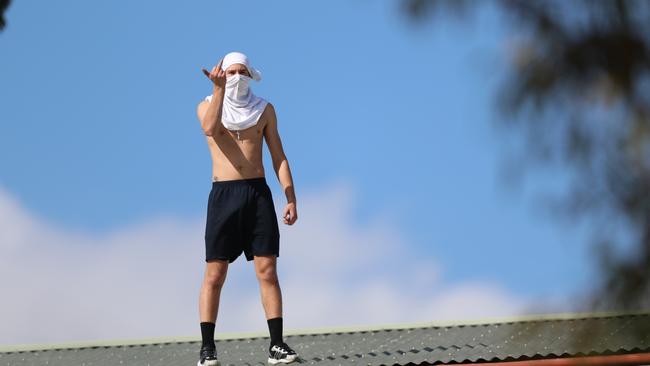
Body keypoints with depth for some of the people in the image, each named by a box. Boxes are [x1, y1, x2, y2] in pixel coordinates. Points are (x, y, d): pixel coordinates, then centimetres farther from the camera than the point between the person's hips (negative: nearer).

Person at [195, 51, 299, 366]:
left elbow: (279, 158, 8)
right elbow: (210, 128, -18)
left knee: (267, 270, -5)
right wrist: (219, 89, -24)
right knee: (214, 275, -3)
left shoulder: (264, 109, 10)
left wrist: (291, 200, -1)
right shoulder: (207, 105, 7)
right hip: (224, 195, -1)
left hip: (259, 193, 1)